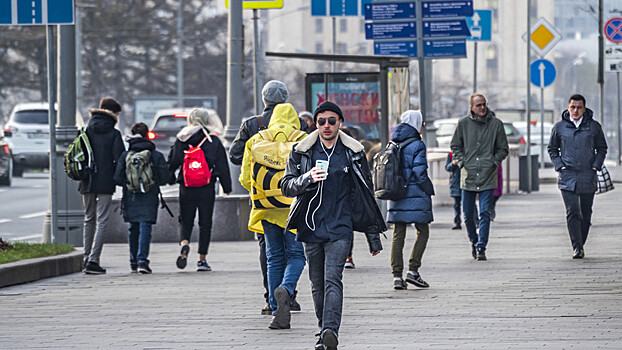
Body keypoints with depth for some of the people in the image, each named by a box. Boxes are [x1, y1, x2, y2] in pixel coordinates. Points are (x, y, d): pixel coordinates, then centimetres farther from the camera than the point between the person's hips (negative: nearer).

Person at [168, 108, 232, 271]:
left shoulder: (181, 140, 1)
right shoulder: (213, 141, -2)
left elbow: (172, 163, 4)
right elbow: (222, 166, 1)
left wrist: (170, 179, 21)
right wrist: (227, 187, 8)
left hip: (186, 187, 1)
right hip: (207, 188, -1)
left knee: (185, 220, 12)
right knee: (205, 222, 7)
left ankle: (184, 243, -19)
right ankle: (202, 260, 6)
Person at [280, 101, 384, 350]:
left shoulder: (354, 153, 4)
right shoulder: (301, 152, 5)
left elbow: (366, 195, 10)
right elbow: (286, 186, 2)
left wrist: (373, 236, 11)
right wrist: (307, 179, -20)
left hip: (340, 227, -2)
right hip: (311, 227, 2)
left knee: (333, 279, -18)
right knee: (317, 285, 8)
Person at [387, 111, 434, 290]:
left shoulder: (393, 144, 9)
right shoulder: (417, 145, -10)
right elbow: (420, 172, -15)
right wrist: (429, 190, -5)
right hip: (415, 194, -6)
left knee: (398, 235, 6)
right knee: (423, 232, 6)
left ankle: (397, 275, 1)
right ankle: (413, 270, -3)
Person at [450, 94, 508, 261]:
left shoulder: (496, 124, 2)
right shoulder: (463, 123, 3)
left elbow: (503, 149, 9)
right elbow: (455, 146, 13)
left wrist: (493, 163, -3)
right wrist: (462, 162, 1)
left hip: (487, 177, -1)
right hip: (468, 176, 1)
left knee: (485, 214, -7)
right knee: (468, 214, 7)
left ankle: (481, 247, -3)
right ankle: (474, 241, 29)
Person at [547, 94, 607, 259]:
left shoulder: (594, 126, 4)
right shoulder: (559, 127, 4)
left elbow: (602, 148, 12)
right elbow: (552, 149, 14)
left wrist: (596, 166, -1)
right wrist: (559, 165, 0)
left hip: (588, 177, 1)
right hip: (567, 177, -1)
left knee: (586, 213, 7)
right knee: (572, 212, -12)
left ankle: (581, 244, 22)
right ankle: (577, 247, -13)